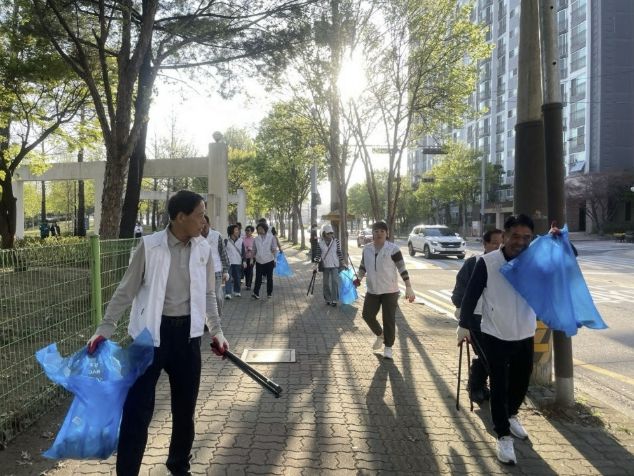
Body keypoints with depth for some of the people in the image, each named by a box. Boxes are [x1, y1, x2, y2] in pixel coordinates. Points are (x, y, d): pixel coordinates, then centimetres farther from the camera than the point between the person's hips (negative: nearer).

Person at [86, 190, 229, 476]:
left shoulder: (203, 249, 1)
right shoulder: (149, 246, -11)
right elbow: (126, 290, -4)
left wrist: (216, 330, 5)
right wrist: (105, 329, -7)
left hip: (187, 332, 4)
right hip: (152, 332, -4)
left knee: (185, 406, 15)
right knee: (138, 408, 0)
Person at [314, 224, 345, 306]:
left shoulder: (336, 241, -6)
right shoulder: (320, 242, -4)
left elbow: (339, 252, 1)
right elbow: (318, 254, 1)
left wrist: (342, 263, 0)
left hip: (335, 265, -1)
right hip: (325, 265, 1)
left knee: (335, 282, -6)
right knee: (326, 283, 8)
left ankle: (334, 300, 4)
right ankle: (328, 299, 21)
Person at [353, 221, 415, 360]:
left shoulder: (393, 249, -12)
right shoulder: (367, 248, 3)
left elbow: (402, 269, -11)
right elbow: (363, 266, 18)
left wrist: (409, 288, -16)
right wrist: (359, 278, 4)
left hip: (390, 291, -5)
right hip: (372, 290, 5)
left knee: (389, 319, 1)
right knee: (367, 315, 6)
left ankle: (388, 347, 18)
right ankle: (380, 335, 34)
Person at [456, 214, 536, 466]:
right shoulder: (487, 262, -15)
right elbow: (471, 294, -9)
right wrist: (464, 325, -5)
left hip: (525, 335, 4)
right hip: (495, 336, -4)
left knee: (521, 381, 21)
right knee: (499, 386, 3)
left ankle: (511, 415, 48)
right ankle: (503, 436, 19)